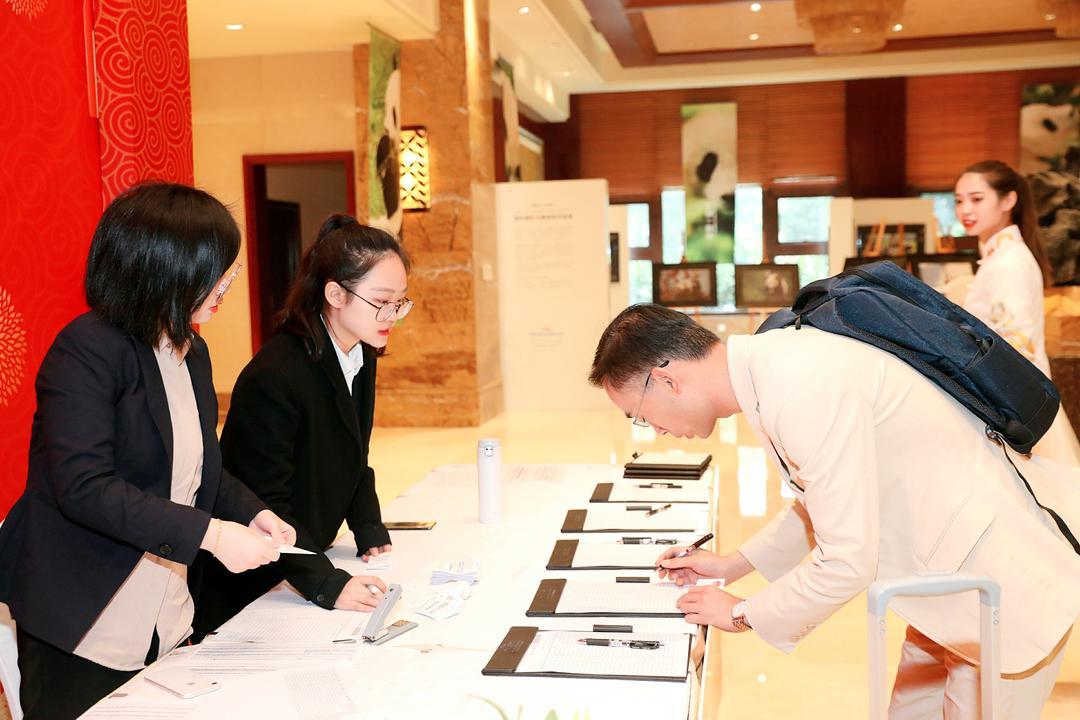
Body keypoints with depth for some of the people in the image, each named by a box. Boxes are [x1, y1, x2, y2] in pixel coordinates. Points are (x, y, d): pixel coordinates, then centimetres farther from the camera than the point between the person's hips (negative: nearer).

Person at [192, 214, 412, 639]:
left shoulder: (361, 357, 0)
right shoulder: (275, 376, -28)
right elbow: (264, 505, -27)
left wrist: (371, 535, 0)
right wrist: (328, 585, -33)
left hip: (299, 565, 8)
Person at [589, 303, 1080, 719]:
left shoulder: (804, 386, -30)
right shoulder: (773, 365, 0)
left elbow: (847, 562, -25)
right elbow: (821, 500, 17)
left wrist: (741, 615, -9)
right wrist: (732, 565, 17)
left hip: (1000, 581, -9)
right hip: (953, 569, 9)